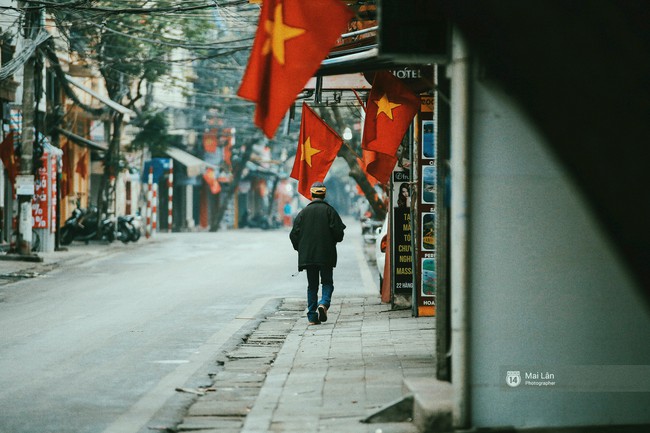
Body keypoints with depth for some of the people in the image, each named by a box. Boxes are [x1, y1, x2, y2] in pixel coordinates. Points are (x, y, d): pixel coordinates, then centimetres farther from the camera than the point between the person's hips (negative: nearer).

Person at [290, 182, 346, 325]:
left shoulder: (303, 212, 3)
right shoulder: (329, 211, -3)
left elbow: (294, 234, 1)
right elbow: (338, 232, -8)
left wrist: (300, 249, 16)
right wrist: (334, 241, 13)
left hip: (308, 255, 2)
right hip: (326, 255, -2)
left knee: (312, 285, 9)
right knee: (327, 282, 8)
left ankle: (312, 316, 3)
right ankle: (324, 304, -19)